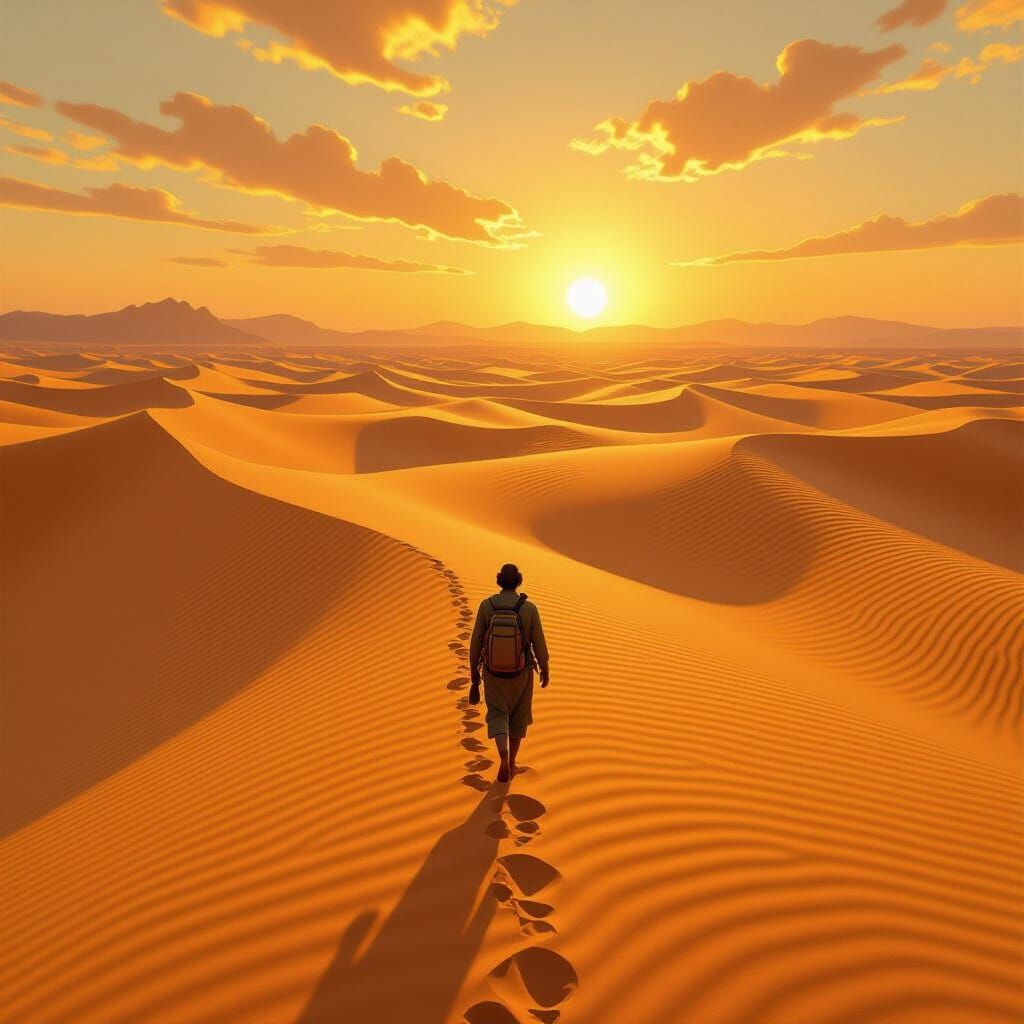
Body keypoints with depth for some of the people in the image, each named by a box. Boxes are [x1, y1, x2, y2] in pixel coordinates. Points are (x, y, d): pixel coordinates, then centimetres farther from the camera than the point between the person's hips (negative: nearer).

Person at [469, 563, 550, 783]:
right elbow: (539, 645, -11)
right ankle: (511, 763, 31)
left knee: (498, 716, 16)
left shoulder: (486, 606, -15)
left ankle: (503, 758, -10)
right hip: (521, 672, 0)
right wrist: (545, 672, 7)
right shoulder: (529, 608, -17)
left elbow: (476, 644, -10)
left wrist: (474, 676, 2)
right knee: (518, 715, 23)